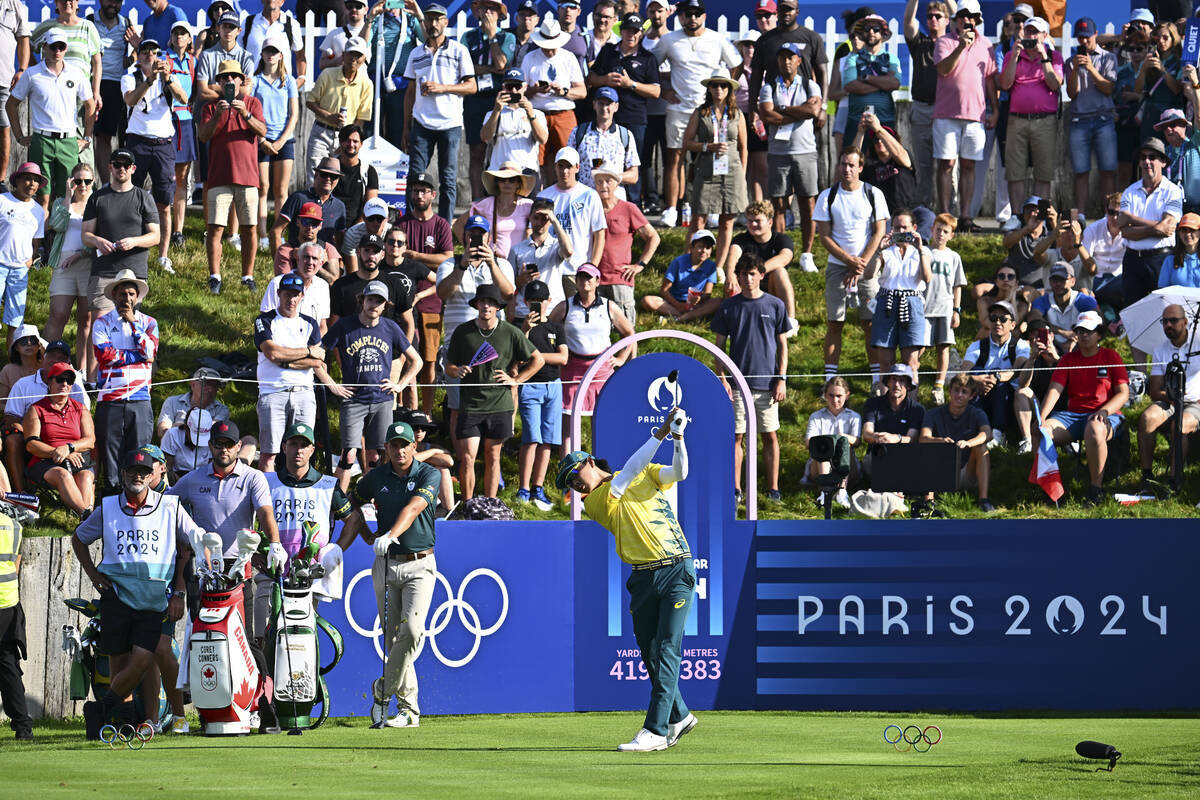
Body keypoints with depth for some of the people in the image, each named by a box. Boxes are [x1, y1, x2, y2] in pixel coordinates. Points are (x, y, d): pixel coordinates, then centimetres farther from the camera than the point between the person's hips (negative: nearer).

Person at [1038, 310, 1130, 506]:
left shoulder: (1111, 357, 6)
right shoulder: (1068, 359, 14)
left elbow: (1123, 393, 0)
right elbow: (1055, 390, 4)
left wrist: (1103, 411, -19)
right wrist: (1042, 417, -14)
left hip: (1106, 415, -4)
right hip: (1072, 415, 4)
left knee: (1094, 430, -41)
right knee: (1039, 430, -25)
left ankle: (1096, 488, -28)